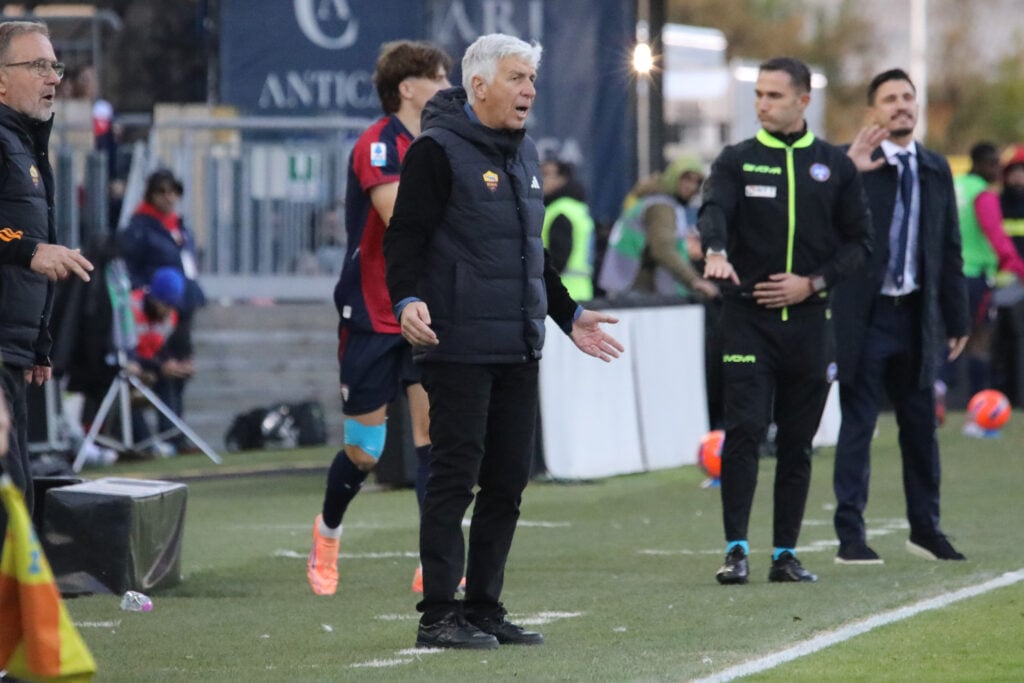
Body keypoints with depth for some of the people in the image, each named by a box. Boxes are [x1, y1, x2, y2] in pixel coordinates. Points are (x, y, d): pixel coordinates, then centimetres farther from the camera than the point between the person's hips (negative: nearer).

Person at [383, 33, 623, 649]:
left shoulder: (524, 154, 19)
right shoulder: (438, 150, -7)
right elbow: (405, 235, -12)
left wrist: (568, 315, 26)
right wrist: (407, 299, -27)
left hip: (518, 351, 8)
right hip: (460, 349, -8)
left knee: (508, 480, 8)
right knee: (455, 478, -7)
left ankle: (484, 607, 16)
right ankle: (439, 616, -3)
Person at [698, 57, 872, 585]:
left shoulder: (834, 166, 8)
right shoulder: (737, 161, 4)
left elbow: (858, 241, 9)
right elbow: (714, 209, -15)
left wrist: (813, 282, -6)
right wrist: (715, 251, -37)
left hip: (809, 321, 2)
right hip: (747, 318, -2)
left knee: (797, 442, 6)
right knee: (744, 430, -12)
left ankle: (785, 553, 12)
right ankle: (736, 548, -8)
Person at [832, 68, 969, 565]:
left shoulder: (936, 170, 10)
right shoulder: (851, 164, -5)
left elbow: (949, 249, 12)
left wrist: (957, 319, 10)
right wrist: (848, 171, -31)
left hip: (916, 315, 4)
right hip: (865, 315, -4)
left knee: (921, 426, 11)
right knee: (857, 425, -2)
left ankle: (925, 529, 23)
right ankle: (851, 536, 2)